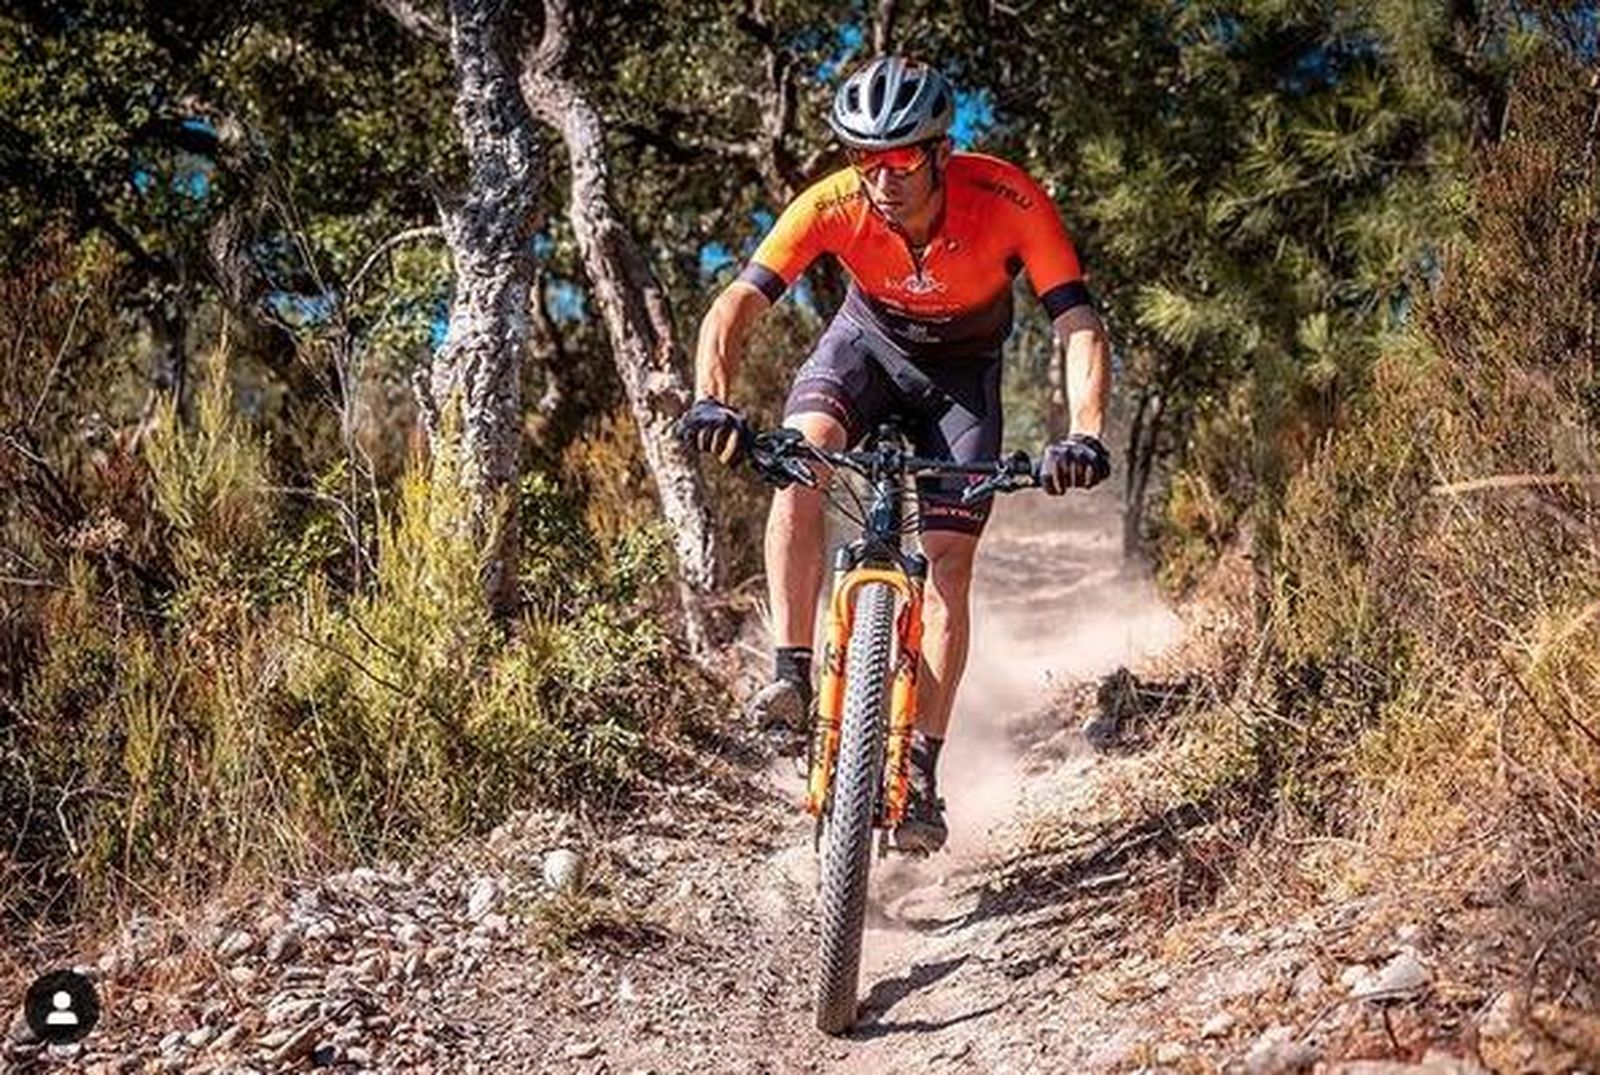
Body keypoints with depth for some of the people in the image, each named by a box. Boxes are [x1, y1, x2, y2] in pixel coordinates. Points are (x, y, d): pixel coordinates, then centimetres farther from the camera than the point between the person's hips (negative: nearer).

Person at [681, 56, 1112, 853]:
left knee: (949, 562, -11)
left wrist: (1083, 437, -52)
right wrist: (712, 401, -51)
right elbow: (734, 307, -33)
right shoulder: (833, 205, -30)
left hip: (961, 372, -1)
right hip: (866, 342, 1)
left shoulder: (1008, 202, -34)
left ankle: (920, 773, -5)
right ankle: (790, 674, -24)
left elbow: (1080, 329, -36)